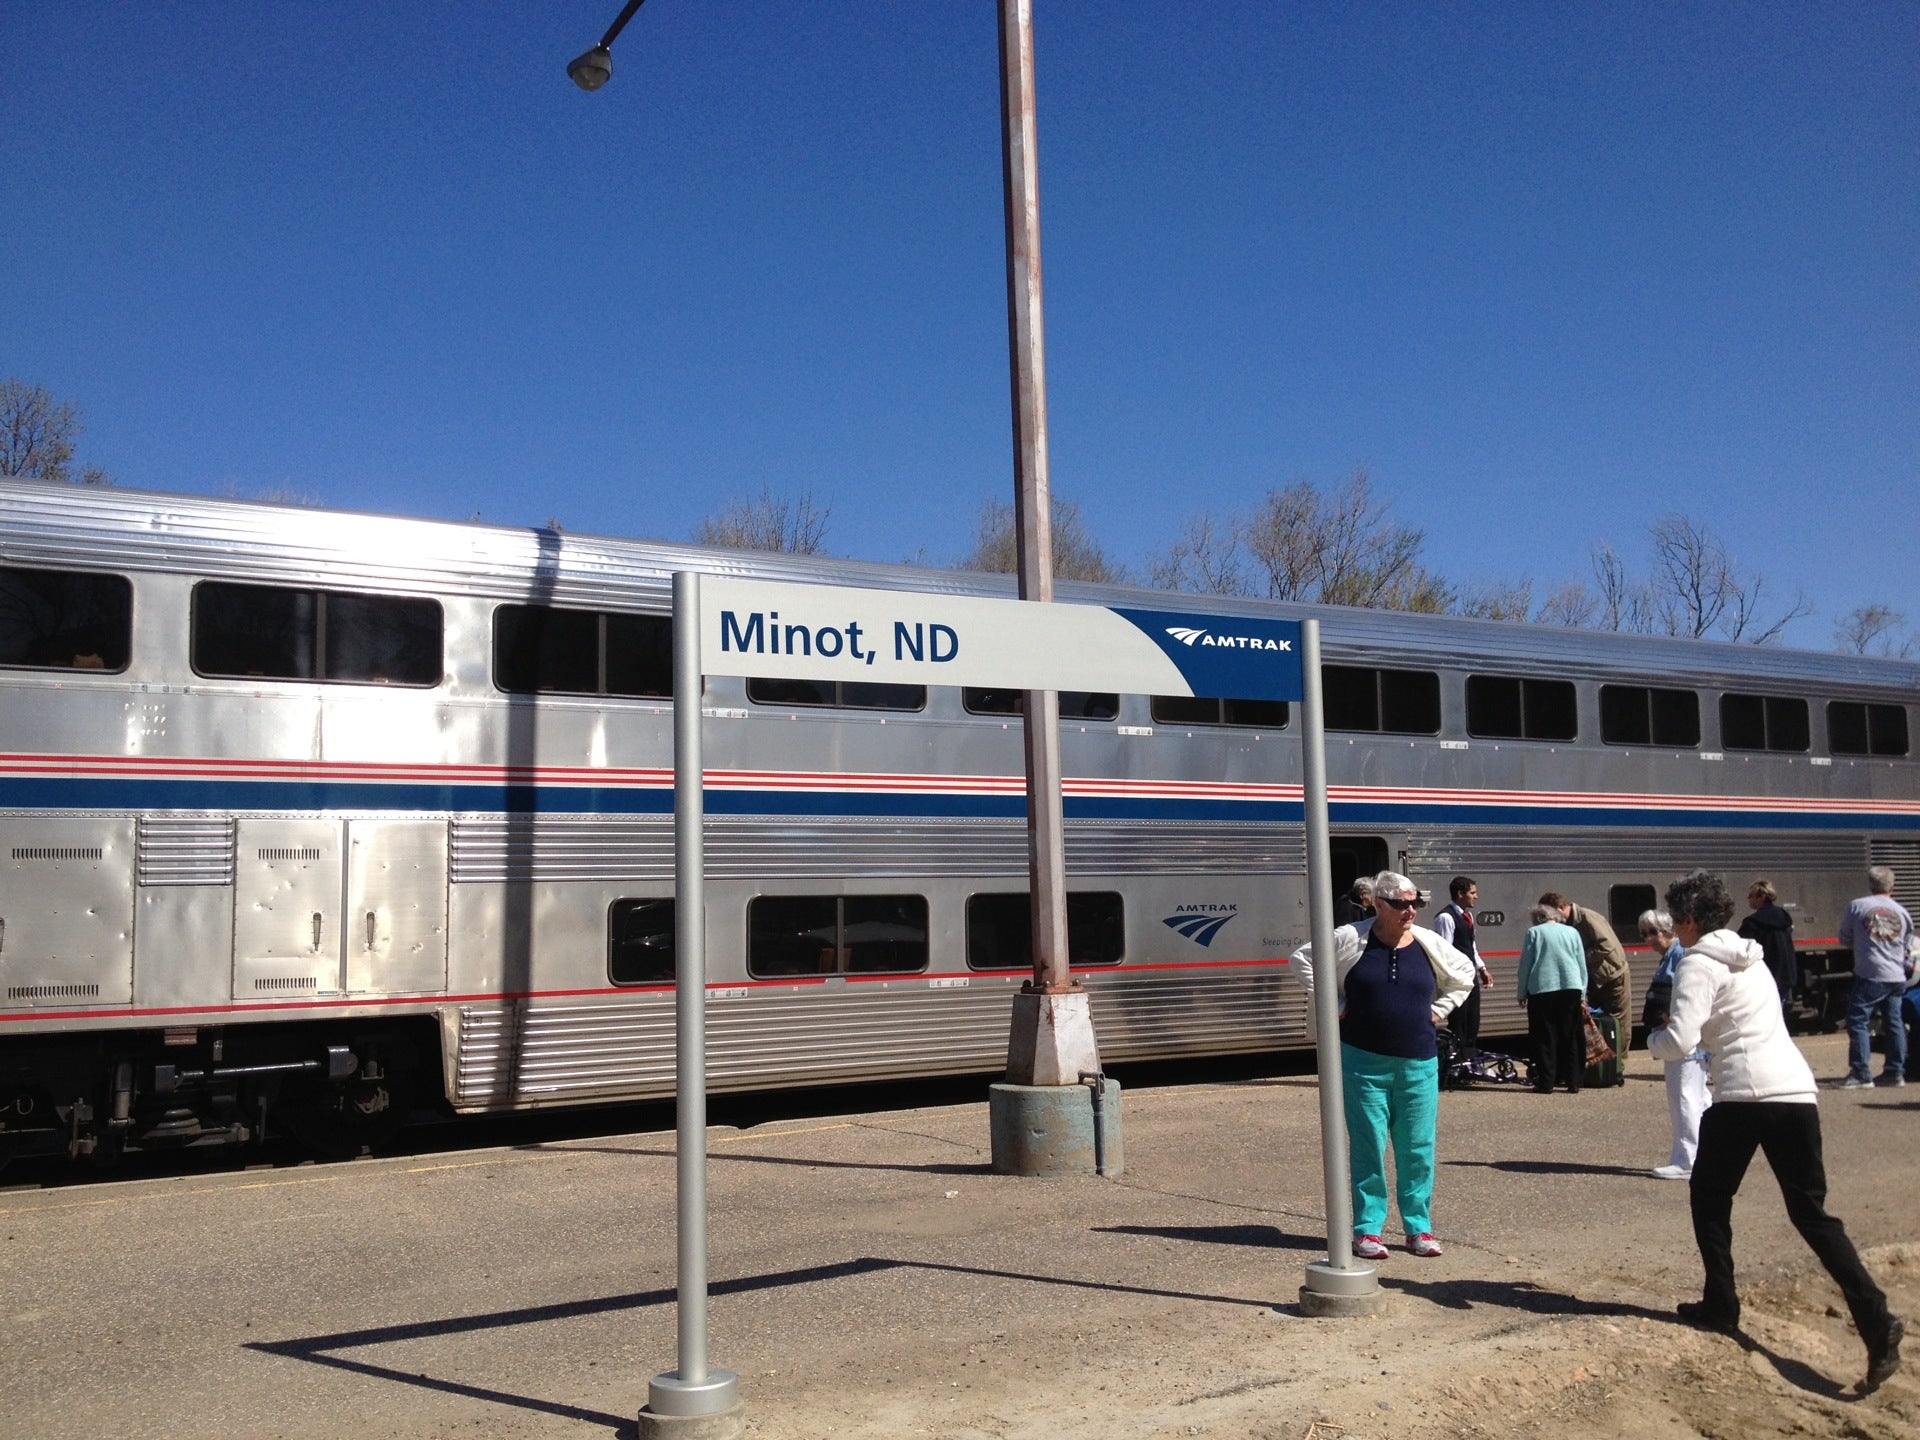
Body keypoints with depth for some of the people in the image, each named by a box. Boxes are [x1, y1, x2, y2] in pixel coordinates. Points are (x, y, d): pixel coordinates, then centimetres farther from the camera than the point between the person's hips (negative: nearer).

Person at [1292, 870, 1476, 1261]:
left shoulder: (1428, 944, 4)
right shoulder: (1351, 939, -5)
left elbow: (1464, 974, 21)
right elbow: (1303, 958, 3)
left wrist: (1438, 1011, 11)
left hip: (1419, 1063, 3)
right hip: (1363, 1060, -2)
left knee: (1418, 1147, 7)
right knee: (1367, 1145, 3)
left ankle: (1419, 1227, 19)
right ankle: (1367, 1228, 11)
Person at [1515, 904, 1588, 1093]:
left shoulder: (1534, 932, 3)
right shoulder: (1572, 932, 13)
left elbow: (1525, 965, 1)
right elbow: (1582, 966, 14)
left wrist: (1521, 993, 10)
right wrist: (1583, 996, 20)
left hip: (1541, 990, -3)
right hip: (1571, 988, 3)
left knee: (1545, 1038, 3)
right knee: (1571, 1038, 10)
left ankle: (1546, 1083, 2)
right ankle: (1573, 1083, 11)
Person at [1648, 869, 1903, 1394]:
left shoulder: (1698, 964, -4)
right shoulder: (1750, 957, 21)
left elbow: (1679, 1042, -14)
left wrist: (1653, 1039, 8)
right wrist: (1679, 1028, 24)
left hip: (1743, 1094, -7)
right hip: (1797, 1089, 7)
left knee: (1710, 1198, 15)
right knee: (1811, 1212, 7)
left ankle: (1720, 1306, 18)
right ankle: (1876, 1320, -8)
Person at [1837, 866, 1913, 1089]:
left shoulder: (1857, 906, -4)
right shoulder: (1901, 912, 7)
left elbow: (1844, 938, 5)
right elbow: (1907, 944, 15)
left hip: (1870, 976, -5)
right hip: (1897, 977, 6)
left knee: (1857, 1022, -5)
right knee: (1894, 1023, 13)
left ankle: (1861, 1074, -10)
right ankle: (1895, 1072, 17)